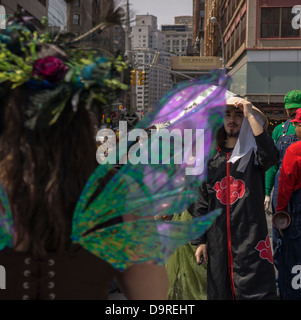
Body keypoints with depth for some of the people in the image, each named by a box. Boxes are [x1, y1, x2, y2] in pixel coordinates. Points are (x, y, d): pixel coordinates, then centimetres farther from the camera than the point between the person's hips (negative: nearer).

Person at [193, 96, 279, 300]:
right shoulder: (211, 158, 9)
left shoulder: (253, 153, 1)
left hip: (251, 240, -3)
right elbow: (202, 202, 10)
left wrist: (250, 115, -20)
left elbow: (270, 155, -25)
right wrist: (200, 241, 5)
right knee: (220, 292, 10)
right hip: (218, 242, 3)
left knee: (255, 291, -6)